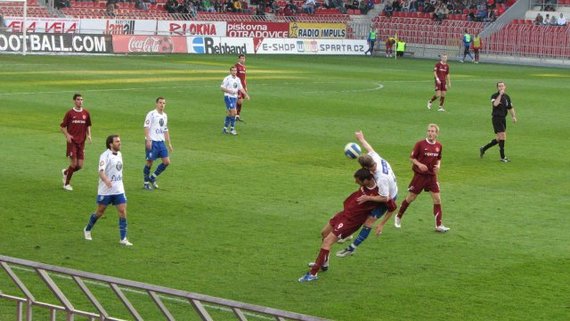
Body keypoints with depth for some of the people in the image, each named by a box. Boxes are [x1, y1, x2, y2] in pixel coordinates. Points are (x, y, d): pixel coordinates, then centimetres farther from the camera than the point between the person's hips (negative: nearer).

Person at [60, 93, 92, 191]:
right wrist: (67, 135, -14)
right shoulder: (70, 113, -4)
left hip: (81, 142, 4)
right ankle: (67, 183, 10)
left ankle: (65, 172, 31)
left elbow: (88, 125, 20)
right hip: (72, 142, -4)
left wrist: (89, 135, 4)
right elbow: (62, 126, 2)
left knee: (80, 165, 1)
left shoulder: (86, 113, 6)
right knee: (74, 164, -9)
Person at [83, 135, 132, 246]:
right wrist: (106, 180, -45)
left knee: (123, 211, -6)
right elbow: (101, 171, -27)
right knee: (100, 212, 8)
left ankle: (123, 239, -3)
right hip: (105, 190, -6)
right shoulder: (105, 155, -14)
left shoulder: (119, 154, 10)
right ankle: (87, 229, 33)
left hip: (119, 190, 6)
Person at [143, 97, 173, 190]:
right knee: (150, 162, -2)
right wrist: (148, 140, -22)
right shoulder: (151, 114, -6)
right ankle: (146, 183, 13)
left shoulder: (165, 116, 16)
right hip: (152, 141, -7)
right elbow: (146, 127, -12)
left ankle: (152, 178, 15)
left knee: (167, 162, 0)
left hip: (161, 141, 7)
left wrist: (169, 143, 19)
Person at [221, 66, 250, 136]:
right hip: (228, 97, -7)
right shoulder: (227, 79, -9)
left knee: (229, 113, 11)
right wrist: (229, 91, -23)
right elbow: (222, 88, -10)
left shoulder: (238, 79, 11)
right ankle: (232, 129, -10)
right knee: (233, 112, -16)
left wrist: (246, 95, 5)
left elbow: (241, 88, 17)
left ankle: (225, 128, 19)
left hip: (234, 97, 7)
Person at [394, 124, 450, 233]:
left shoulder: (438, 146, 1)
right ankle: (398, 217, 28)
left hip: (432, 176, 3)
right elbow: (412, 157, -6)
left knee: (437, 199, -3)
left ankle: (439, 225, 3)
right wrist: (419, 164, -22)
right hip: (420, 175, -3)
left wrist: (438, 165, -5)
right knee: (411, 198, 7)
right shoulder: (420, 144, -12)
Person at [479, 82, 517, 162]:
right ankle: (502, 157, -3)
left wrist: (513, 116, 3)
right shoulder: (494, 96, -9)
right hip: (496, 118, -7)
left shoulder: (507, 97, 10)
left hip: (503, 119, 7)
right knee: (502, 137, -12)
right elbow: (495, 104, -30)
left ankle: (483, 149, 26)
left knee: (499, 139, 10)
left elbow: (510, 108, 17)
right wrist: (500, 94, -29)